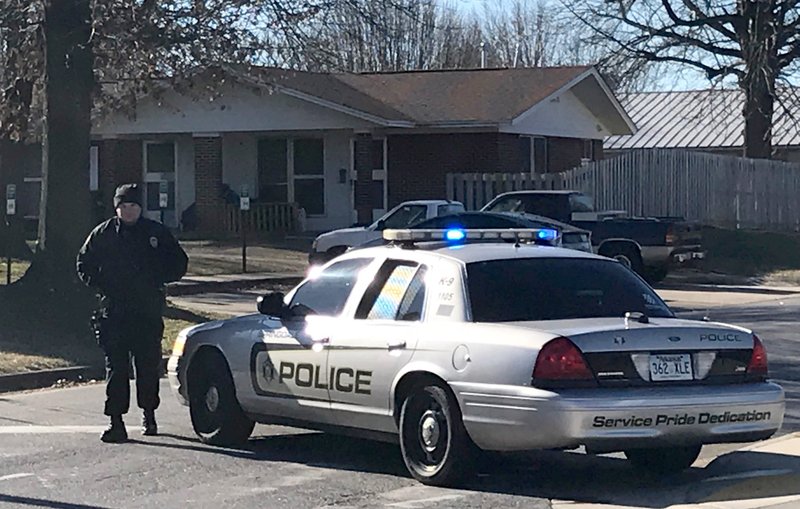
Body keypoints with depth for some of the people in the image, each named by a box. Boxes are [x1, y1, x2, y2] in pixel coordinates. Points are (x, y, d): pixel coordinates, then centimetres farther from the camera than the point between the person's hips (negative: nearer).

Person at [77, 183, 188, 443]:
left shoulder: (156, 233, 4)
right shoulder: (102, 234, 5)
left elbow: (179, 263, 12)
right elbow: (84, 266, 13)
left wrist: (158, 281, -1)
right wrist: (102, 286, -1)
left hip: (148, 312, 0)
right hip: (113, 312, 0)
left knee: (148, 365, 7)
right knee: (115, 366, -5)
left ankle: (148, 414, 24)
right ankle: (116, 421, -7)